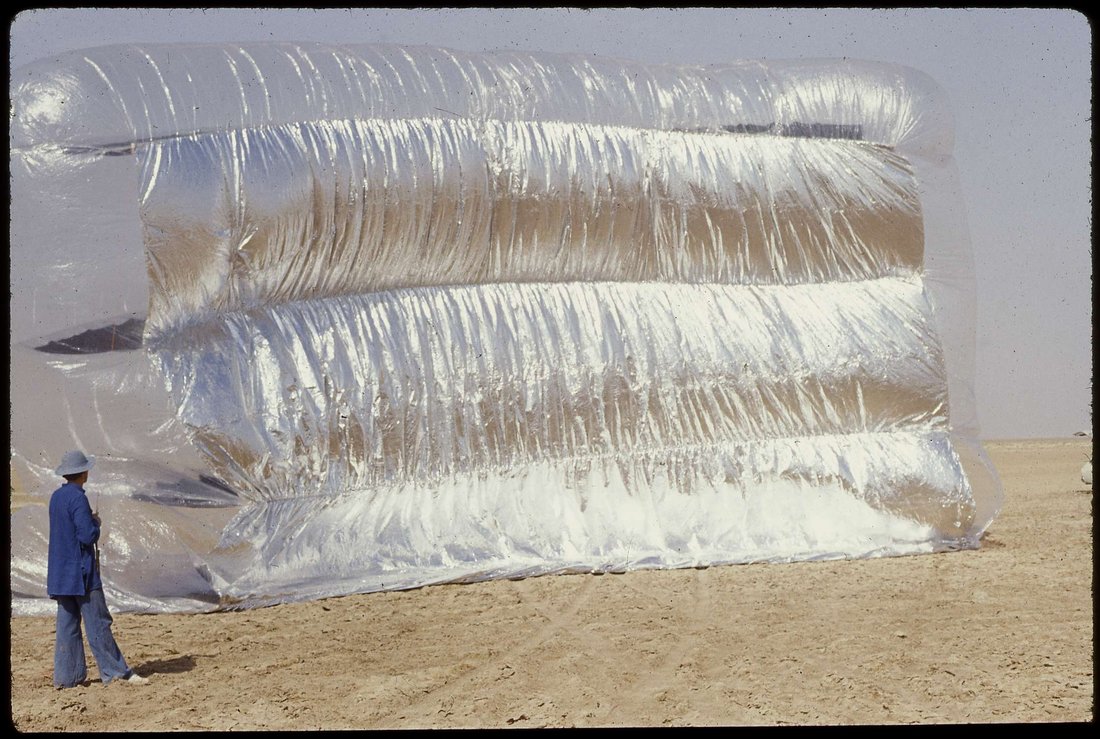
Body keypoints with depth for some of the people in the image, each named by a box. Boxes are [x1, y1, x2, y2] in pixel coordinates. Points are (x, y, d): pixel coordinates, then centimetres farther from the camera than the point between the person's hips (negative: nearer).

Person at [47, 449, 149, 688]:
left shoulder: (56, 497, 10)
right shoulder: (77, 498, -17)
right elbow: (87, 536, -21)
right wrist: (95, 523, -2)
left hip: (59, 571, 8)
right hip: (81, 571, -8)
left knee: (67, 622, 9)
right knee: (97, 623, -4)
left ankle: (66, 676, 9)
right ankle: (115, 671, -1)